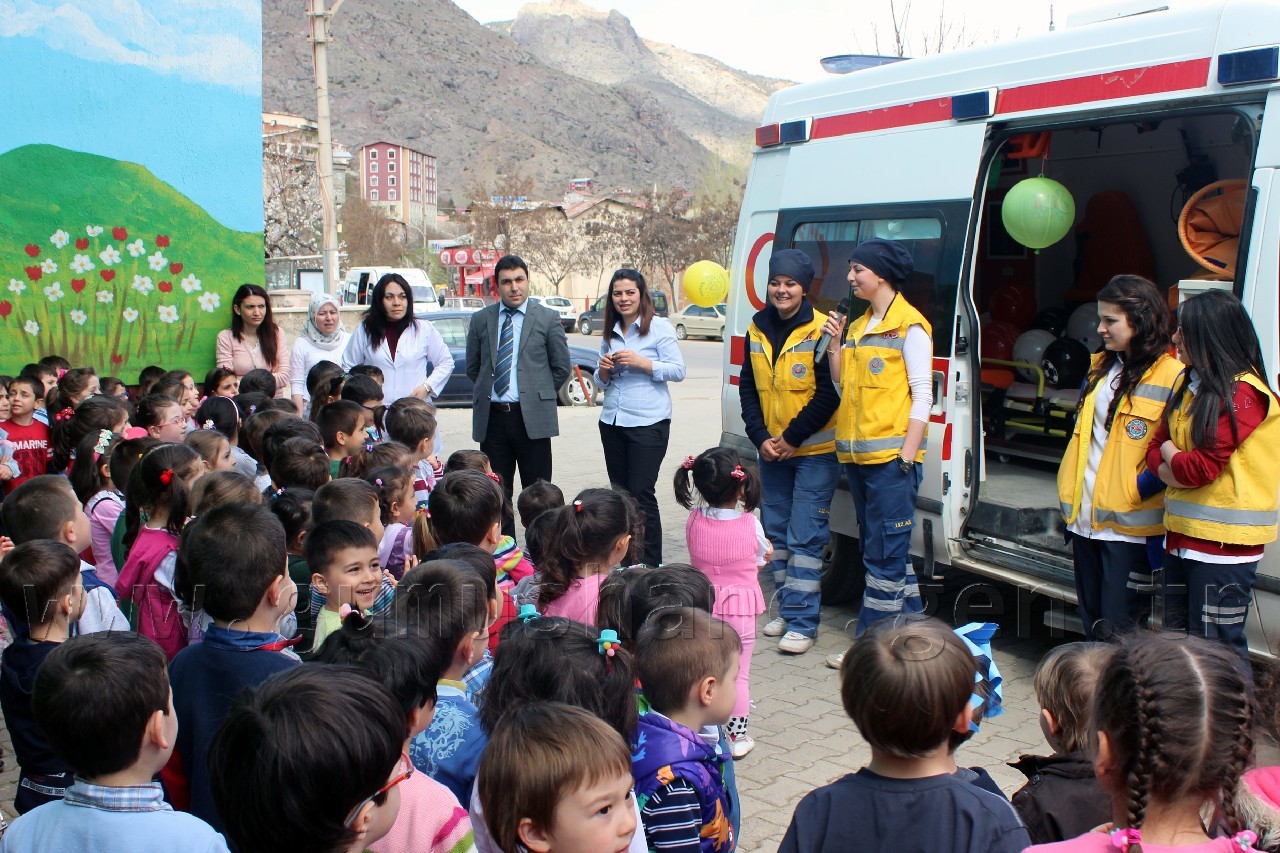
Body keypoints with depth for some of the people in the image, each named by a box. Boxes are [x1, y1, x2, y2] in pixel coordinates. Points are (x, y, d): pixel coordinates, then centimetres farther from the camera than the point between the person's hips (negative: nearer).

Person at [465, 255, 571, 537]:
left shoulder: (548, 318, 3)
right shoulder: (481, 319, 10)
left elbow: (561, 367, 6)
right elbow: (472, 367, 18)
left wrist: (538, 395, 7)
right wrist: (489, 390, 11)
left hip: (532, 418, -2)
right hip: (491, 417, 3)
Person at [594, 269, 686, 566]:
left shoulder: (659, 327, -4)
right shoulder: (611, 333, 14)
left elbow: (678, 370, -10)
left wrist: (641, 362, -20)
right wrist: (603, 370, -3)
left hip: (648, 422, -7)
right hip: (612, 421, 7)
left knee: (641, 494, -8)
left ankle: (650, 564, 1)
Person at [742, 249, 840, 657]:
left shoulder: (820, 330, -12)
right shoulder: (757, 330, 6)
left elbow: (829, 393, -15)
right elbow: (748, 388, 9)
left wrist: (793, 437, -14)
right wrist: (761, 437, -2)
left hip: (815, 450, -6)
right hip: (771, 451, 6)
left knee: (805, 537, -6)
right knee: (776, 532, 13)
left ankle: (802, 622, 0)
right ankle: (786, 609, 26)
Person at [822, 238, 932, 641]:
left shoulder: (909, 326, -7)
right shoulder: (858, 326, 17)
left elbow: (922, 394, -10)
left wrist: (908, 453, -16)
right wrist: (834, 344, 5)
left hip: (891, 454, -9)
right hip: (857, 453, 9)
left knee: (884, 553, -5)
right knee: (882, 548, 15)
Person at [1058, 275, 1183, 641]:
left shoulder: (1173, 375, -12)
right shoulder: (1102, 365, 12)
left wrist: (1137, 491, -18)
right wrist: (1070, 495, 14)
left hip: (1129, 523, -7)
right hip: (1085, 514, 8)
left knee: (1117, 631, -3)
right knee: (1091, 621, 17)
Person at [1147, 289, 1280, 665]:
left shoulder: (1242, 394, -15)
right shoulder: (1189, 384, 12)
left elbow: (1200, 467, -20)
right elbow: (1155, 447, 11)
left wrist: (1170, 455, 0)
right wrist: (1174, 470, -10)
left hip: (1223, 540, -8)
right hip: (1183, 534, 9)